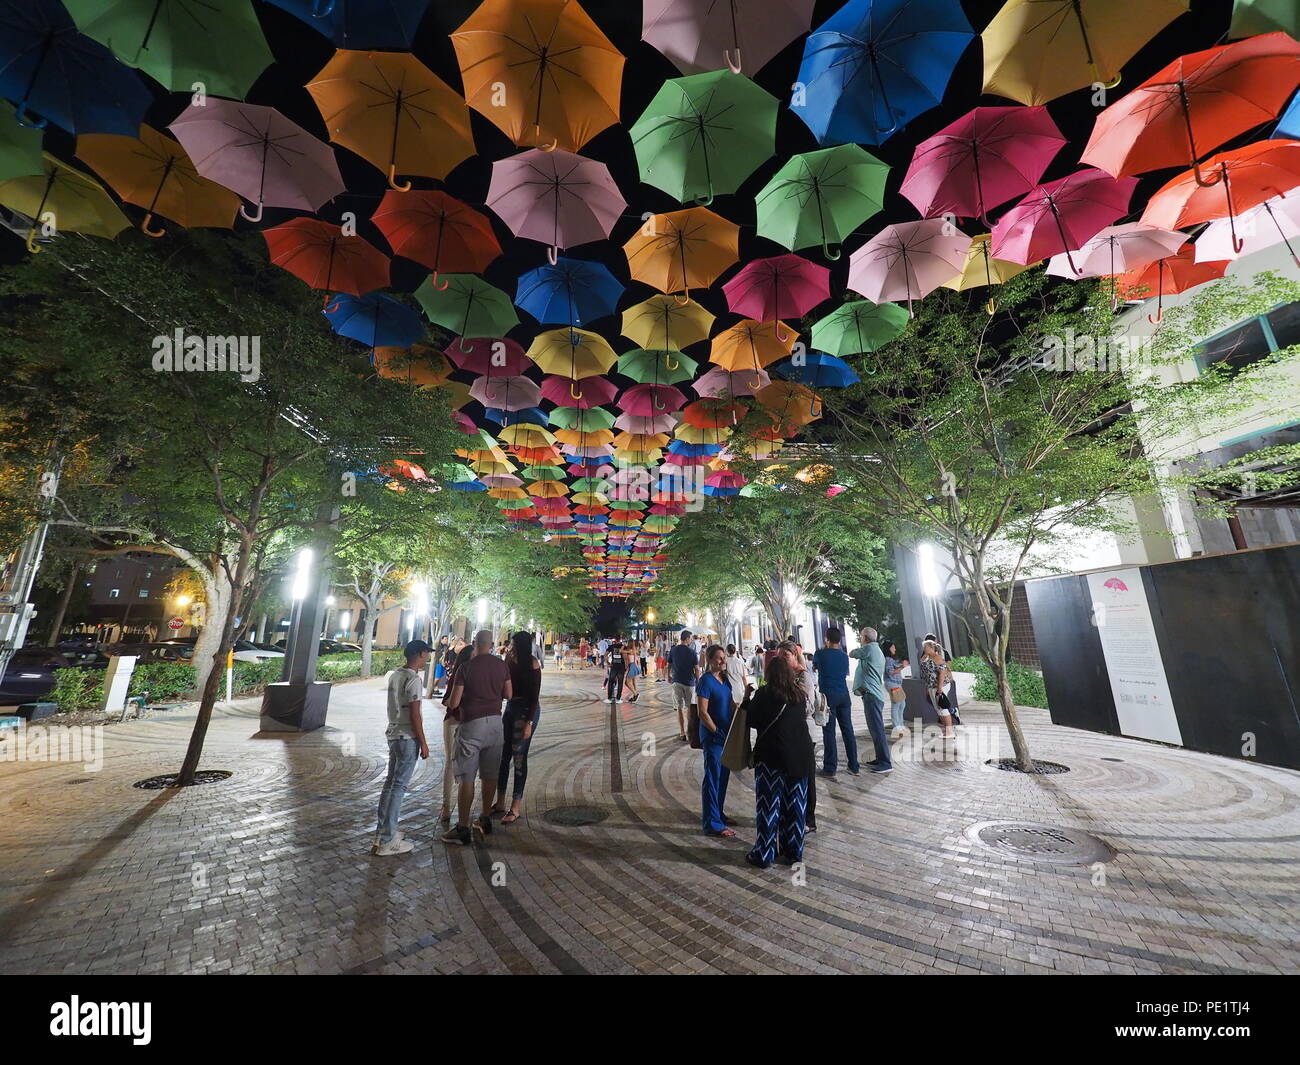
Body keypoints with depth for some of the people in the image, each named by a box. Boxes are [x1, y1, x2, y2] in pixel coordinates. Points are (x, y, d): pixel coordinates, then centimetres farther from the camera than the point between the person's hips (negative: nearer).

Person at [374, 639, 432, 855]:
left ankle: (382, 831, 28)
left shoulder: (395, 675, 8)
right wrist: (423, 743, -12)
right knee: (399, 787, -1)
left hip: (393, 734, 9)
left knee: (390, 782, 17)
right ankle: (387, 841, 5)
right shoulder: (414, 680, -19)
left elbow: (398, 706, 13)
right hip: (408, 738, -9)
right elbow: (415, 715, -18)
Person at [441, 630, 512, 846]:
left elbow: (454, 703, -9)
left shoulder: (466, 668, -10)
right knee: (490, 775, 14)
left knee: (467, 778, 3)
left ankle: (463, 829, 9)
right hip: (495, 722, 4)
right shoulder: (502, 666, 1)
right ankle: (485, 820, 27)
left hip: (472, 724, -4)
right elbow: (508, 695, 8)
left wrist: (448, 703, 14)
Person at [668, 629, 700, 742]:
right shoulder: (692, 653, -11)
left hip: (677, 682, 2)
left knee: (679, 708, 10)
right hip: (690, 682, -2)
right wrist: (698, 682, 4)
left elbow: (669, 666, 6)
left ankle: (682, 733, 13)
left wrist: (669, 676, 23)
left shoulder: (673, 650, -3)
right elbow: (697, 669, -8)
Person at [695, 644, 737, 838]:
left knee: (723, 775, 19)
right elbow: (703, 713, -18)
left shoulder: (724, 679, 7)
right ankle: (712, 824, 11)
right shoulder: (706, 681, -17)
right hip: (712, 736, -8)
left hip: (726, 734, 8)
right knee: (713, 777, 0)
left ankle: (718, 814, 35)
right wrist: (717, 732, -16)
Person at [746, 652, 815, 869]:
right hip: (800, 757, 5)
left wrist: (748, 698, 5)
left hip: (771, 756, -4)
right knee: (795, 805, 16)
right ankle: (794, 851, 28)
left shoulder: (764, 694, -14)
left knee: (769, 806, 6)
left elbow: (752, 721, -7)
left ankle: (764, 855, 15)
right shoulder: (800, 693, 0)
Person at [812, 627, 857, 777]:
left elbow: (814, 666, 14)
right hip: (844, 696, 4)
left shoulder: (821, 654, -6)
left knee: (829, 732, -1)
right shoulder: (844, 656, 4)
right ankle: (854, 766, 17)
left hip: (828, 697, -4)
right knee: (848, 730, 11)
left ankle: (830, 768, 2)